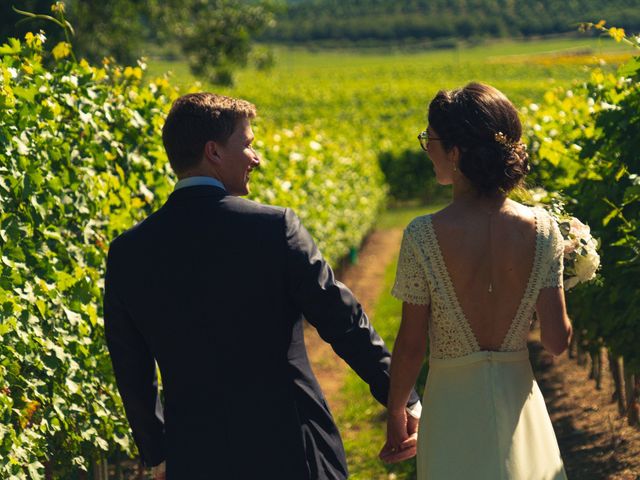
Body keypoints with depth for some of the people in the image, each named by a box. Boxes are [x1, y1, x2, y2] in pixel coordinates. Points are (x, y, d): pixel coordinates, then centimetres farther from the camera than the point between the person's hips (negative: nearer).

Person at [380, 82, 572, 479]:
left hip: (455, 404, -2)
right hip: (519, 400, 2)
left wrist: (396, 415, 6)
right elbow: (558, 341, -6)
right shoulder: (541, 228, -10)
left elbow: (411, 348, -10)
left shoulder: (424, 236, -17)